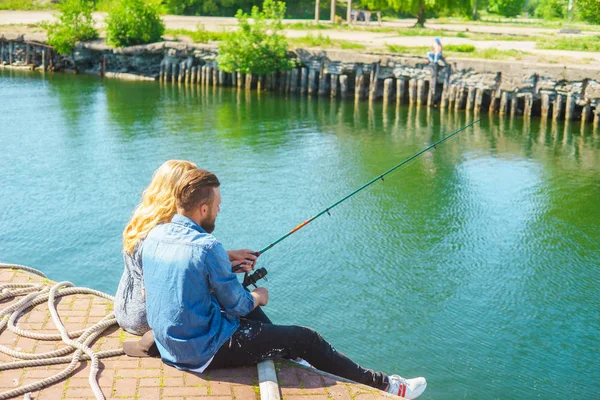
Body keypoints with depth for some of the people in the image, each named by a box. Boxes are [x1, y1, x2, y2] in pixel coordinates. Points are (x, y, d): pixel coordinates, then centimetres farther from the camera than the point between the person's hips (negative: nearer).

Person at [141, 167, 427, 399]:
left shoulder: (154, 236, -1)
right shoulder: (207, 247, -25)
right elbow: (236, 306, -14)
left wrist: (229, 259, 13)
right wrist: (257, 298, 6)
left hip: (169, 347, 8)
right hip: (207, 353, -8)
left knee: (253, 315, 31)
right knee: (305, 339, 1)